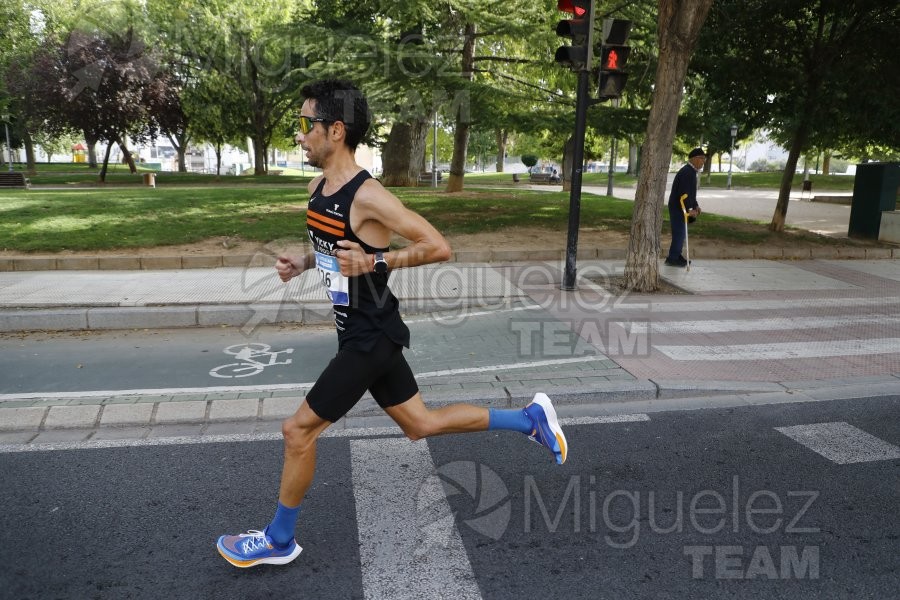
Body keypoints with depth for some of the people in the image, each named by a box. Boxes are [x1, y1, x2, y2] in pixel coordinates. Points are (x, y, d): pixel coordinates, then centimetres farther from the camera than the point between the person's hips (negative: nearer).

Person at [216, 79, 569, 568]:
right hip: (361, 333, 10)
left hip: (371, 338, -10)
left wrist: (375, 262, -27)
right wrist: (302, 263, 4)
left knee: (298, 430, 1)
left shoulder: (368, 197, -23)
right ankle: (531, 419, 29)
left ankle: (279, 541, 24)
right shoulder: (318, 188, 5)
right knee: (420, 424, 18)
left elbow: (438, 247, -20)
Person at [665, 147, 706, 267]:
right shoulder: (687, 172, -19)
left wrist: (695, 206, 16)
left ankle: (676, 256, 23)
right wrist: (689, 209, -25)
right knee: (679, 233, -5)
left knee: (680, 233, 15)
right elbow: (683, 193, -26)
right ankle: (672, 258, 1)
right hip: (678, 208, -10)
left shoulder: (691, 171, 14)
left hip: (683, 208, 10)